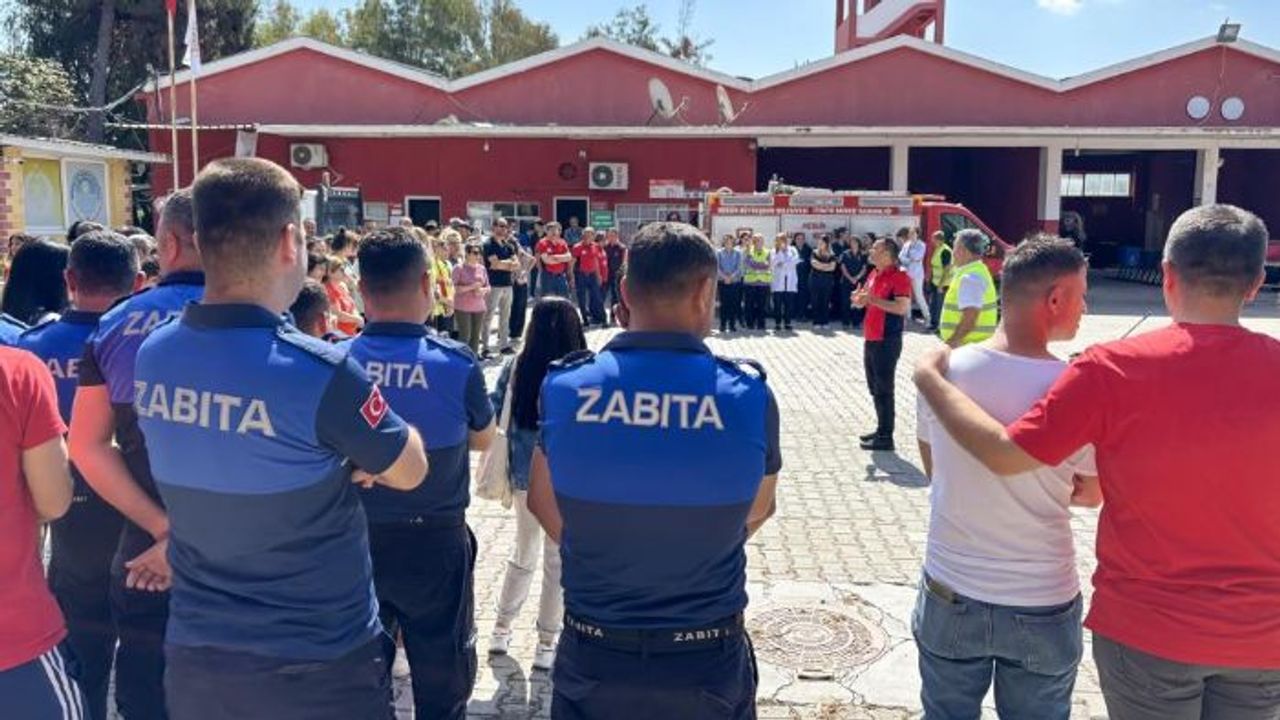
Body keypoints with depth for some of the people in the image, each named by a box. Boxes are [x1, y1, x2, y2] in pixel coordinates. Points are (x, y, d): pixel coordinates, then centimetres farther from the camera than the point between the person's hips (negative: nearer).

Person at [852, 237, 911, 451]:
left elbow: (903, 307, -23)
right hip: (871, 338, 9)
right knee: (875, 388, 15)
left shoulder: (899, 276, -13)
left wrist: (873, 299, -23)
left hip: (887, 341, -9)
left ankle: (886, 437, 3)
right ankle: (881, 429, 27)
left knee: (884, 389, -4)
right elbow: (862, 302, 22)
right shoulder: (873, 274, 13)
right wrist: (858, 298, -1)